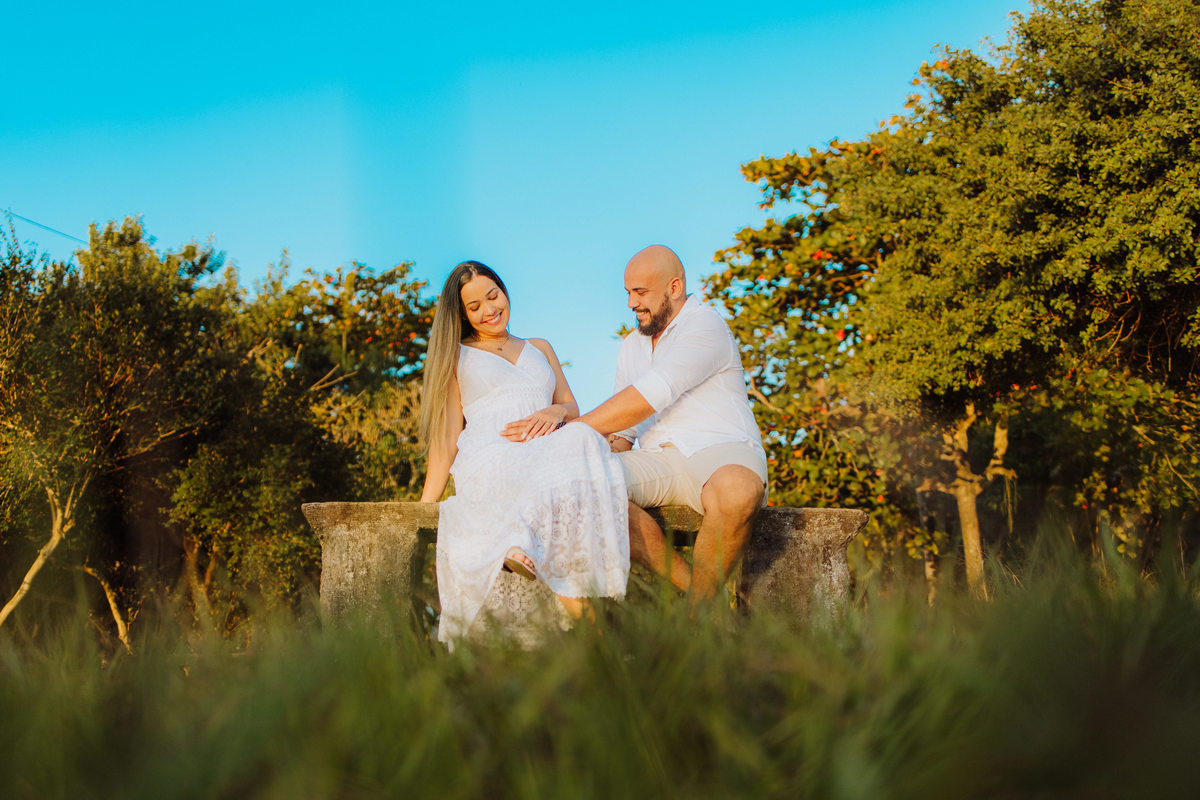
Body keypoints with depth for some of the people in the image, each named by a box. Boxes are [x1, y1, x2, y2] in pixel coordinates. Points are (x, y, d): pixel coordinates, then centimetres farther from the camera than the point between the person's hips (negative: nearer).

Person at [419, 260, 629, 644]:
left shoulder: (540, 349, 33)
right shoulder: (456, 357, 24)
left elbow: (573, 408, 24)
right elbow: (447, 435, 15)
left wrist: (555, 412, -2)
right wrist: (425, 506, 3)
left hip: (544, 455, 3)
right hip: (488, 461, -3)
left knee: (580, 441, -37)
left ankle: (522, 547, -52)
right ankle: (580, 614, -48)